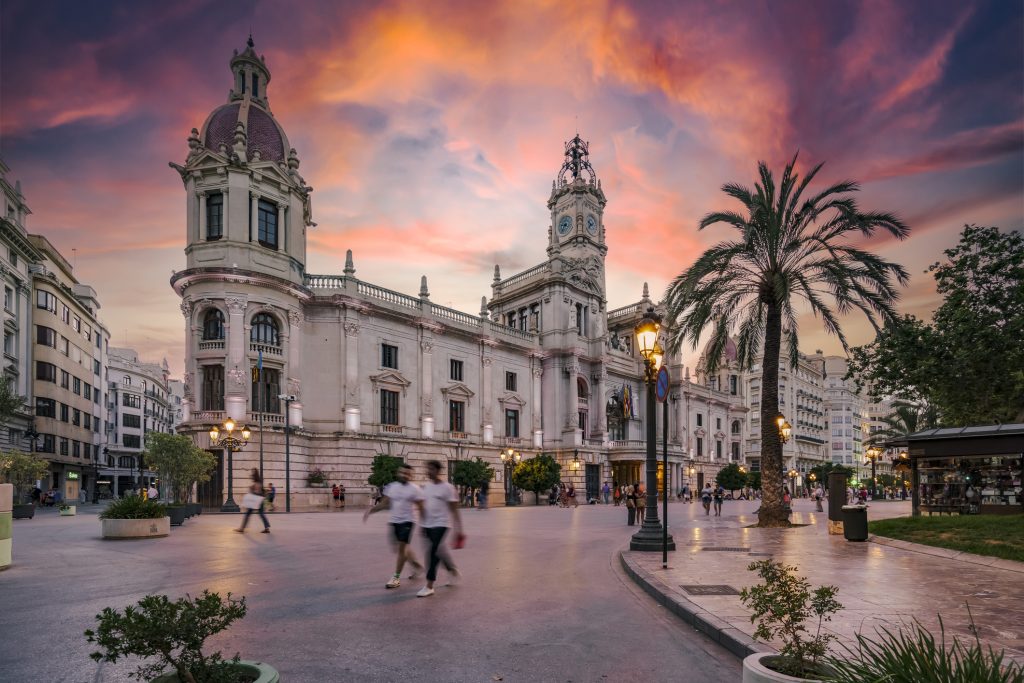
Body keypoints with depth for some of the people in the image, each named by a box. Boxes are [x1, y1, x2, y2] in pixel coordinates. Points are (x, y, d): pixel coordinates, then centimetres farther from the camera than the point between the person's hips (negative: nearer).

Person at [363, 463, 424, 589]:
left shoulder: (414, 489, -8)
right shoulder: (391, 487, 4)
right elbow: (384, 503, 8)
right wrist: (370, 510, -5)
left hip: (406, 521, -5)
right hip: (393, 521, 5)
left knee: (402, 548, -7)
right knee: (403, 547, 16)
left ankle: (397, 577, 3)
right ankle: (416, 565, 38)